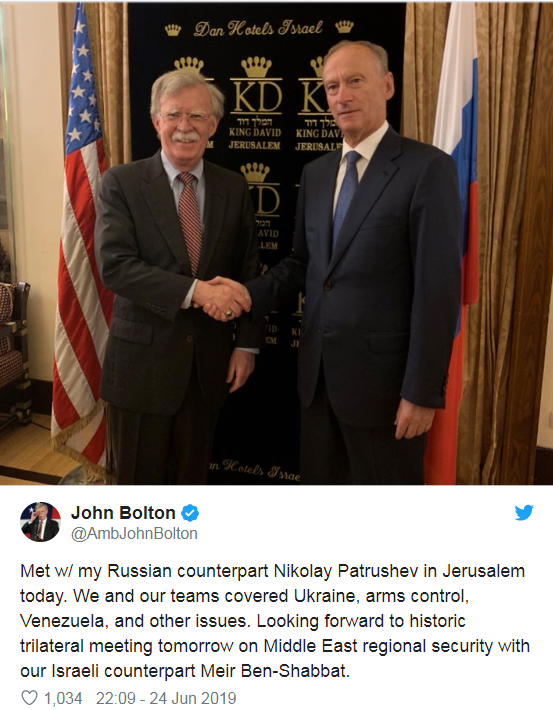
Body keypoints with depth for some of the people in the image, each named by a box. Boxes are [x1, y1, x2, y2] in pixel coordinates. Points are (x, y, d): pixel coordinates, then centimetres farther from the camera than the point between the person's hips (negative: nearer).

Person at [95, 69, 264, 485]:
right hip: (142, 360, -2)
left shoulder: (234, 187, 5)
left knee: (192, 479, 16)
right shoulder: (121, 183, -5)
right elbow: (115, 265, -16)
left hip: (210, 363, 3)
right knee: (140, 481, 10)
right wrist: (194, 291, -25)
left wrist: (247, 344, 3)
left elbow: (249, 271, 8)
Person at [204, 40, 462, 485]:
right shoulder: (316, 172, 11)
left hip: (382, 375, -6)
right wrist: (250, 294, -5)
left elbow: (439, 287, -15)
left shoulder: (427, 168, -11)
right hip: (318, 370, 7)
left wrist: (423, 391, -16)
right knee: (320, 482, 20)